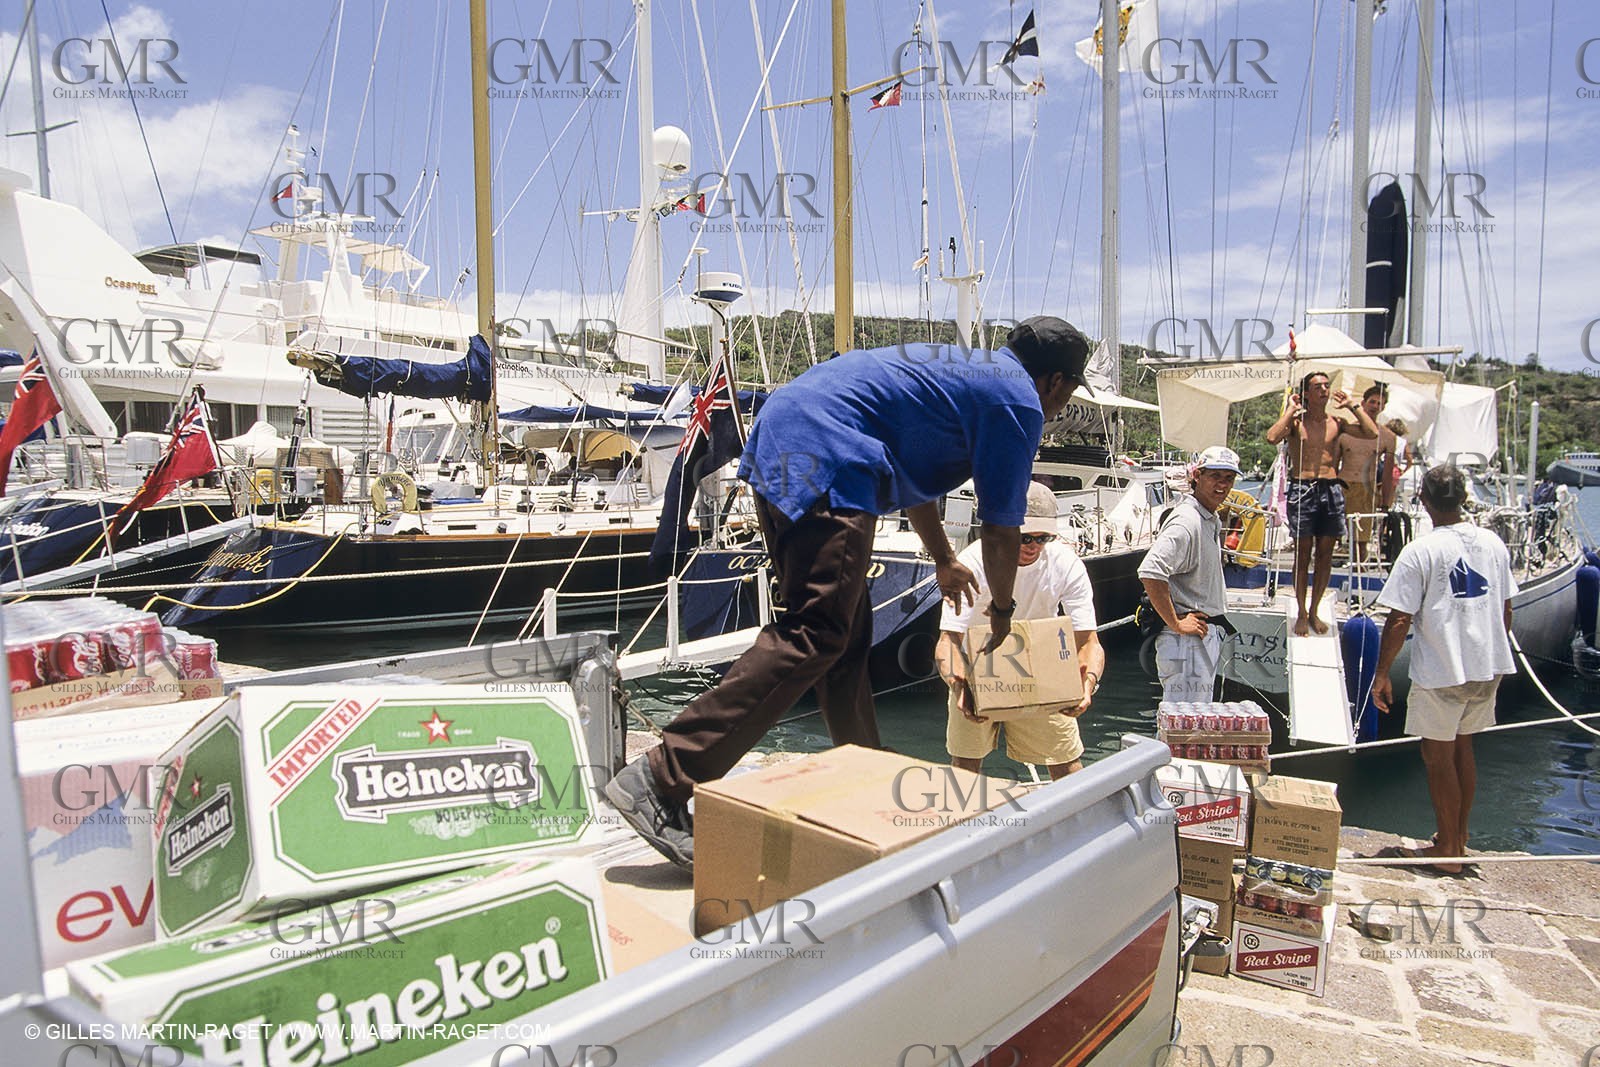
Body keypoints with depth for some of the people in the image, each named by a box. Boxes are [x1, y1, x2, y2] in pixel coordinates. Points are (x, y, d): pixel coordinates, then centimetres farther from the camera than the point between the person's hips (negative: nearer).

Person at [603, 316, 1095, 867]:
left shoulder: (964, 366, 31)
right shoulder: (1020, 401, 3)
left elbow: (911, 469, 42)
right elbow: (1002, 529, 5)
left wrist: (945, 561, 52)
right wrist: (1002, 607, 24)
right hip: (825, 462, -10)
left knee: (847, 634, 15)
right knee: (813, 639, -14)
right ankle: (662, 778, -18)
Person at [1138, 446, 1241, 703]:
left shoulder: (1211, 520, 15)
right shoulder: (1186, 522, -18)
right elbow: (1150, 573, -32)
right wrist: (1176, 624, -24)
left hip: (1207, 637, 10)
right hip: (1187, 640, -10)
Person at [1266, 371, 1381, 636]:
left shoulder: (1336, 422, 9)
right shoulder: (1295, 421, -2)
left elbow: (1372, 432, -1)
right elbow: (1272, 437, -22)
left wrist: (1353, 405, 2)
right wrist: (1290, 410, -12)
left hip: (1331, 489, 4)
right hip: (1302, 488, -4)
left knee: (1325, 555, 8)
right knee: (1303, 554, 1)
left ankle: (1314, 611, 21)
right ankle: (1302, 613, 11)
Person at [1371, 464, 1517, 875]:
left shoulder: (1420, 552, -16)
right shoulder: (1494, 544, 3)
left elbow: (1399, 620, -17)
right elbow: (1505, 610, 11)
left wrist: (1382, 672, -9)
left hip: (1441, 672, -6)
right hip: (1488, 669, 6)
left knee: (1438, 756, 6)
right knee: (1462, 749, 20)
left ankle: (1447, 848, 16)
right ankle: (1458, 837, 31)